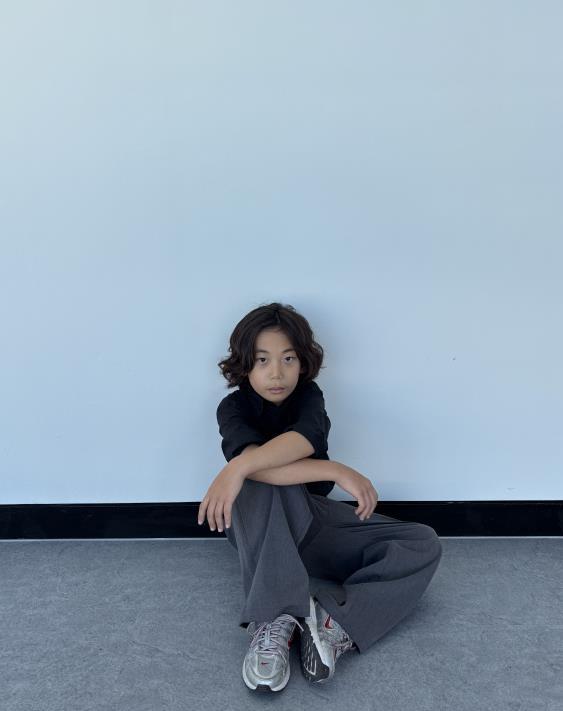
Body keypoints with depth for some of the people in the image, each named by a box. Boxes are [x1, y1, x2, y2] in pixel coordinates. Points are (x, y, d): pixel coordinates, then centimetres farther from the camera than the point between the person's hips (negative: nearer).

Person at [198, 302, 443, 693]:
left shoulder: (308, 395, -8)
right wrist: (337, 471, -39)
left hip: (312, 520, 3)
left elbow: (307, 437, -33)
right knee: (259, 477, -39)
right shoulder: (233, 407, -13)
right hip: (257, 529, -3)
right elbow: (251, 458, -36)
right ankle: (273, 619, -39)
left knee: (425, 544, -14)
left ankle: (333, 618, -31)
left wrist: (238, 467, -48)